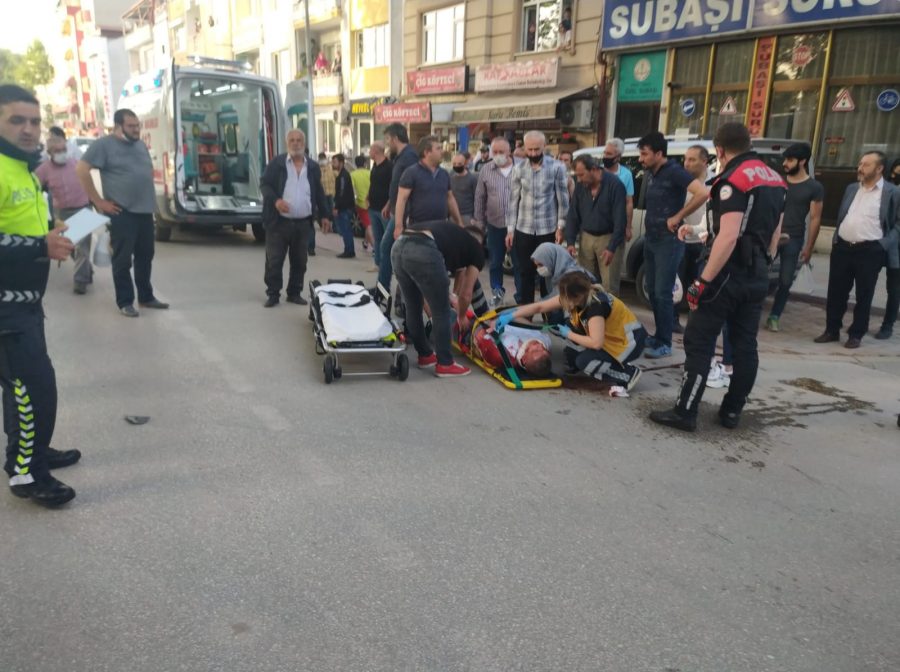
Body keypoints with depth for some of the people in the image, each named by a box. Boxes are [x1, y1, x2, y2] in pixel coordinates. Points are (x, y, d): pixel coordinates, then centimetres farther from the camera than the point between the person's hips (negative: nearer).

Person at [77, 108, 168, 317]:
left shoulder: (140, 144, 14)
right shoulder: (103, 144, -7)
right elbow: (81, 170, -13)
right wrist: (98, 201, -13)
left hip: (145, 210, 7)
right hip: (122, 212, -7)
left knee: (145, 256, 13)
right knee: (123, 259, -1)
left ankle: (146, 297, 25)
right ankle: (125, 302, 8)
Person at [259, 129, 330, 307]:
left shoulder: (313, 167, 10)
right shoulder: (276, 163, 0)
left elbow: (319, 192, 16)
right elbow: (264, 184, -2)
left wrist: (324, 214, 13)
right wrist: (275, 200, -19)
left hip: (303, 223, 3)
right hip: (279, 222, -3)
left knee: (299, 261, 9)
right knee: (274, 261, 2)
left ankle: (295, 293, 21)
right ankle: (273, 294, 12)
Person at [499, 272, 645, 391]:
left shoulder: (596, 305, -31)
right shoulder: (580, 297, -7)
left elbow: (596, 343, -36)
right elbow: (539, 306, -3)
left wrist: (568, 334, -21)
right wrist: (510, 316, -6)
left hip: (631, 341, -8)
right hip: (612, 335, 8)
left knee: (584, 361, -21)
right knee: (572, 327, -3)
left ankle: (629, 374, -8)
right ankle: (572, 366, 11)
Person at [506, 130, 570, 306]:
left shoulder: (557, 167, -5)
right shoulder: (518, 169, 3)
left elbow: (563, 199, -3)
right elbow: (513, 201, 5)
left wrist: (560, 227, -6)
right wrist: (510, 229, 2)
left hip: (548, 230, -2)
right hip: (523, 230, 2)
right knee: (525, 272, 8)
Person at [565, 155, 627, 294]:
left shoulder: (615, 185, -15)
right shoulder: (580, 186, 1)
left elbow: (619, 219, -17)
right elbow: (573, 215, 7)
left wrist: (612, 247, -21)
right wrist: (570, 242, -2)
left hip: (608, 238, -5)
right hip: (586, 238, 5)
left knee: (609, 284, -5)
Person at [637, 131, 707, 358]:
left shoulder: (674, 171, -14)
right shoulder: (651, 173, 10)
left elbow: (702, 193, -26)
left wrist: (677, 217, -19)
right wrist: (648, 227, 10)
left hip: (668, 241, -9)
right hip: (650, 239, 9)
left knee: (662, 293, -6)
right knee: (652, 291, 13)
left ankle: (665, 343, 3)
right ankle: (659, 336, 25)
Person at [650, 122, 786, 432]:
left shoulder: (734, 180, -15)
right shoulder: (774, 179, 13)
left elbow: (728, 236, -24)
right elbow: (775, 232, 18)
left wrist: (704, 281, -23)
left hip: (729, 273, -9)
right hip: (757, 276, 9)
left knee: (699, 342, -4)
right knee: (745, 344, 11)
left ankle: (685, 412, -2)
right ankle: (732, 411, 19)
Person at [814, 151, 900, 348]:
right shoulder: (852, 188, 14)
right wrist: (835, 239, 12)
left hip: (870, 251, -5)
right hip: (842, 247, 5)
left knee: (864, 295, 4)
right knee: (836, 292, 8)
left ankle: (856, 334, 15)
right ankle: (832, 330, 20)